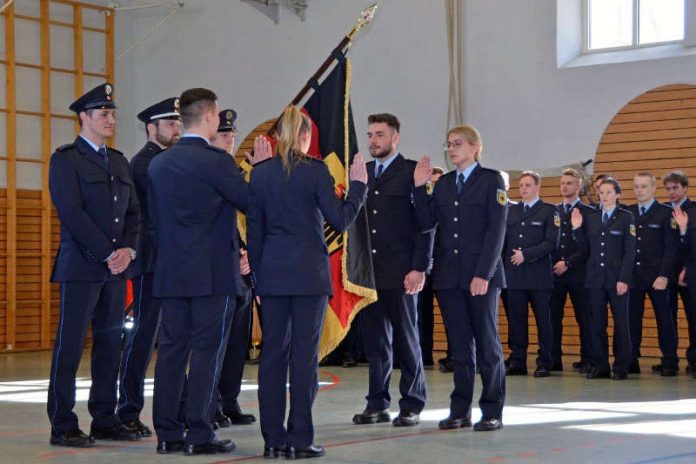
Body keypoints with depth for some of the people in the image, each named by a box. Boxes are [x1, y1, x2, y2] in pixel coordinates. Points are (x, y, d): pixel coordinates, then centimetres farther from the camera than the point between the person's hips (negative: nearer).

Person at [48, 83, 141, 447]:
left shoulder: (119, 162, 18)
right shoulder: (66, 159, -3)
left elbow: (132, 212, 15)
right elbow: (72, 214, -12)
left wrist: (128, 250, -3)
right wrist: (108, 254, -14)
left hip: (116, 267, 7)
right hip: (81, 266, -7)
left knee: (110, 343, 8)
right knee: (70, 345, -4)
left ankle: (105, 420, 15)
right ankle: (62, 426, 0)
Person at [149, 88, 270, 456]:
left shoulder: (158, 163, 9)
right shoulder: (216, 161, -11)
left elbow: (154, 222, 14)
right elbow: (252, 204, -7)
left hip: (170, 273, 6)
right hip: (213, 273, -6)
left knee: (172, 349, 8)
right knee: (207, 352, -2)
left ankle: (167, 433, 11)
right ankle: (200, 435, -1)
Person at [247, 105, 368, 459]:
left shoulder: (260, 173, 5)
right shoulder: (315, 170, -7)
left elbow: (254, 230, 8)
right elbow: (340, 220, -6)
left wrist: (259, 275, 15)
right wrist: (358, 185, 6)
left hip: (272, 273, 4)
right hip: (309, 274, -4)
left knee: (273, 352, 6)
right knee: (304, 353, -1)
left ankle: (273, 439, 8)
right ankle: (299, 439, -1)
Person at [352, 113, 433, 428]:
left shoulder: (412, 172, -1)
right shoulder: (362, 172, 15)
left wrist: (419, 268, -12)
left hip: (400, 272, -5)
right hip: (368, 270, 5)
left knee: (406, 339, 2)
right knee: (374, 340, 8)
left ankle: (411, 405, 9)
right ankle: (377, 404, 15)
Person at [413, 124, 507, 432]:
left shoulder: (491, 180, -1)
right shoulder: (444, 183, 14)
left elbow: (496, 230, -8)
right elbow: (426, 223, 6)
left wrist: (483, 274, -16)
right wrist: (419, 187, -2)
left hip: (481, 275, -5)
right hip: (448, 274, 5)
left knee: (487, 343, 2)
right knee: (459, 344, 8)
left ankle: (492, 411, 8)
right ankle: (460, 410, 12)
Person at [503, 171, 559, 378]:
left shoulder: (549, 211, 1)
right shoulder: (510, 211, 14)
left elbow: (551, 243, -8)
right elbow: (503, 240, 14)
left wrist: (526, 255, -13)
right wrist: (501, 268, 5)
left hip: (539, 275, -4)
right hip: (514, 275, 4)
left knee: (543, 320, 0)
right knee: (516, 320, 5)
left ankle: (544, 363, 5)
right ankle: (517, 361, 10)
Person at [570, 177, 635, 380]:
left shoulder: (626, 218, 0)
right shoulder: (591, 218, 12)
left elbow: (629, 251, -5)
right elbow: (586, 249, 10)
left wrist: (624, 279, -12)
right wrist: (577, 229, 0)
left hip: (617, 279, -4)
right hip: (595, 279, 4)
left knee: (620, 324, 0)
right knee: (597, 324, 4)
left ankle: (621, 367, 6)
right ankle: (600, 366, 10)